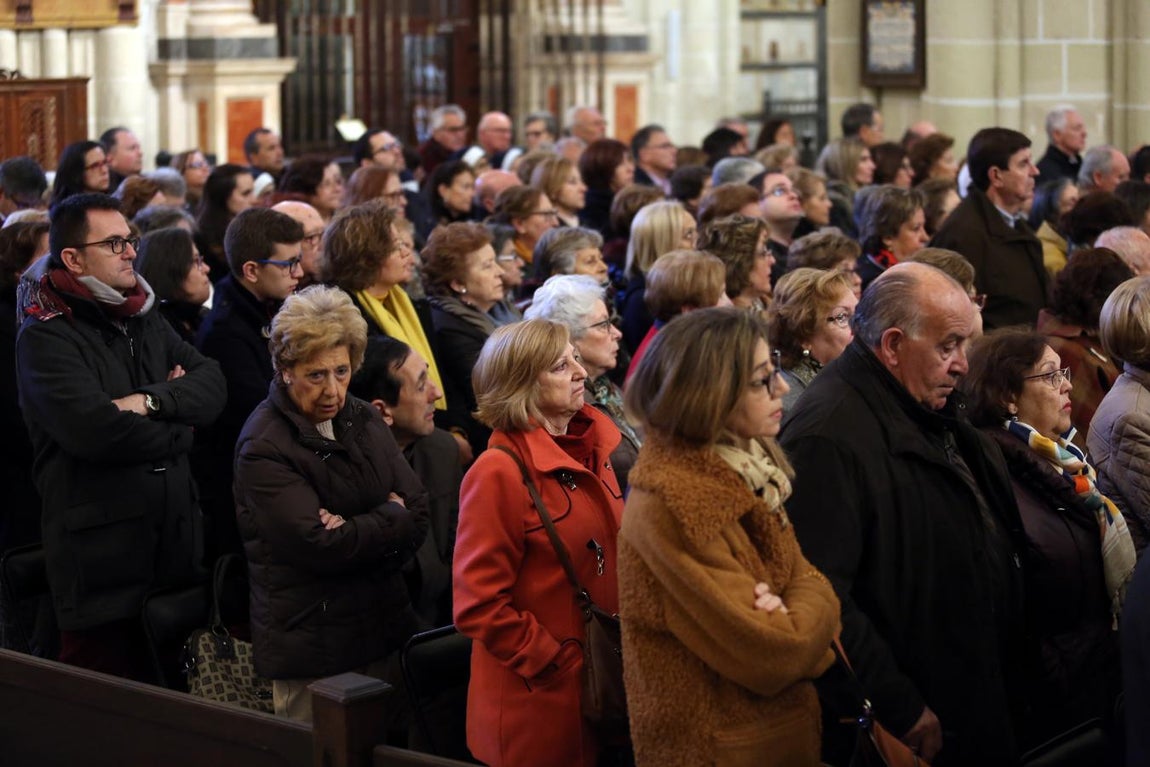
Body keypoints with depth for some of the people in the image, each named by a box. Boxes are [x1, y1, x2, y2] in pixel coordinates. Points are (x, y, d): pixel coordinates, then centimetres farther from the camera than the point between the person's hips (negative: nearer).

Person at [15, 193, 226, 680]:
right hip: (102, 561, -7)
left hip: (174, 543, 7)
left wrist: (151, 402, -16)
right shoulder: (45, 337, -10)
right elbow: (95, 431, -24)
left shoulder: (144, 320, 15)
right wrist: (176, 425, -7)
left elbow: (212, 384, 3)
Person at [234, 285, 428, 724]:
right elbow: (319, 545, -20)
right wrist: (391, 519, -8)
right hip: (315, 652, -6)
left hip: (386, 631, 6)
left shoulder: (363, 420, 9)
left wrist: (358, 532, -15)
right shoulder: (264, 448, -13)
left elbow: (418, 516, 3)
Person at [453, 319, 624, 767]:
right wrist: (559, 665, -15)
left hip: (602, 686, 7)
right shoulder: (499, 473, -16)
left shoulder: (589, 450, 6)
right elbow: (478, 605, -17)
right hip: (540, 703, -7)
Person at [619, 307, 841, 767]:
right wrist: (798, 619, -7)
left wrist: (787, 615, -18)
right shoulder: (670, 504, -26)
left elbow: (806, 580, 2)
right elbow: (771, 656, -26)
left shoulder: (745, 468, 2)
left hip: (784, 727, 8)